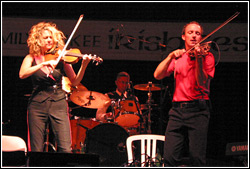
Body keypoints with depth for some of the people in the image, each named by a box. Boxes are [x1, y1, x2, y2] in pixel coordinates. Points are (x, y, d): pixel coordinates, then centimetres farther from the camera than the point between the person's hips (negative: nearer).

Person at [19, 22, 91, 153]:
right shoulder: (32, 58, 7)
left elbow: (74, 82, 4)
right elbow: (22, 74, -13)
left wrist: (84, 65, -12)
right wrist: (43, 64, -22)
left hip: (58, 104, 0)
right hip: (37, 104, 0)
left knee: (65, 149, -10)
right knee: (36, 151, -2)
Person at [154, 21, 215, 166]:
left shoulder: (206, 56, 6)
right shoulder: (178, 58, 18)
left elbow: (202, 83, -9)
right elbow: (158, 75, 4)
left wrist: (198, 58, -20)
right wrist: (171, 56, -7)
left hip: (197, 111, -3)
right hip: (177, 110, 3)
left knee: (197, 158, -10)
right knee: (170, 157, -7)